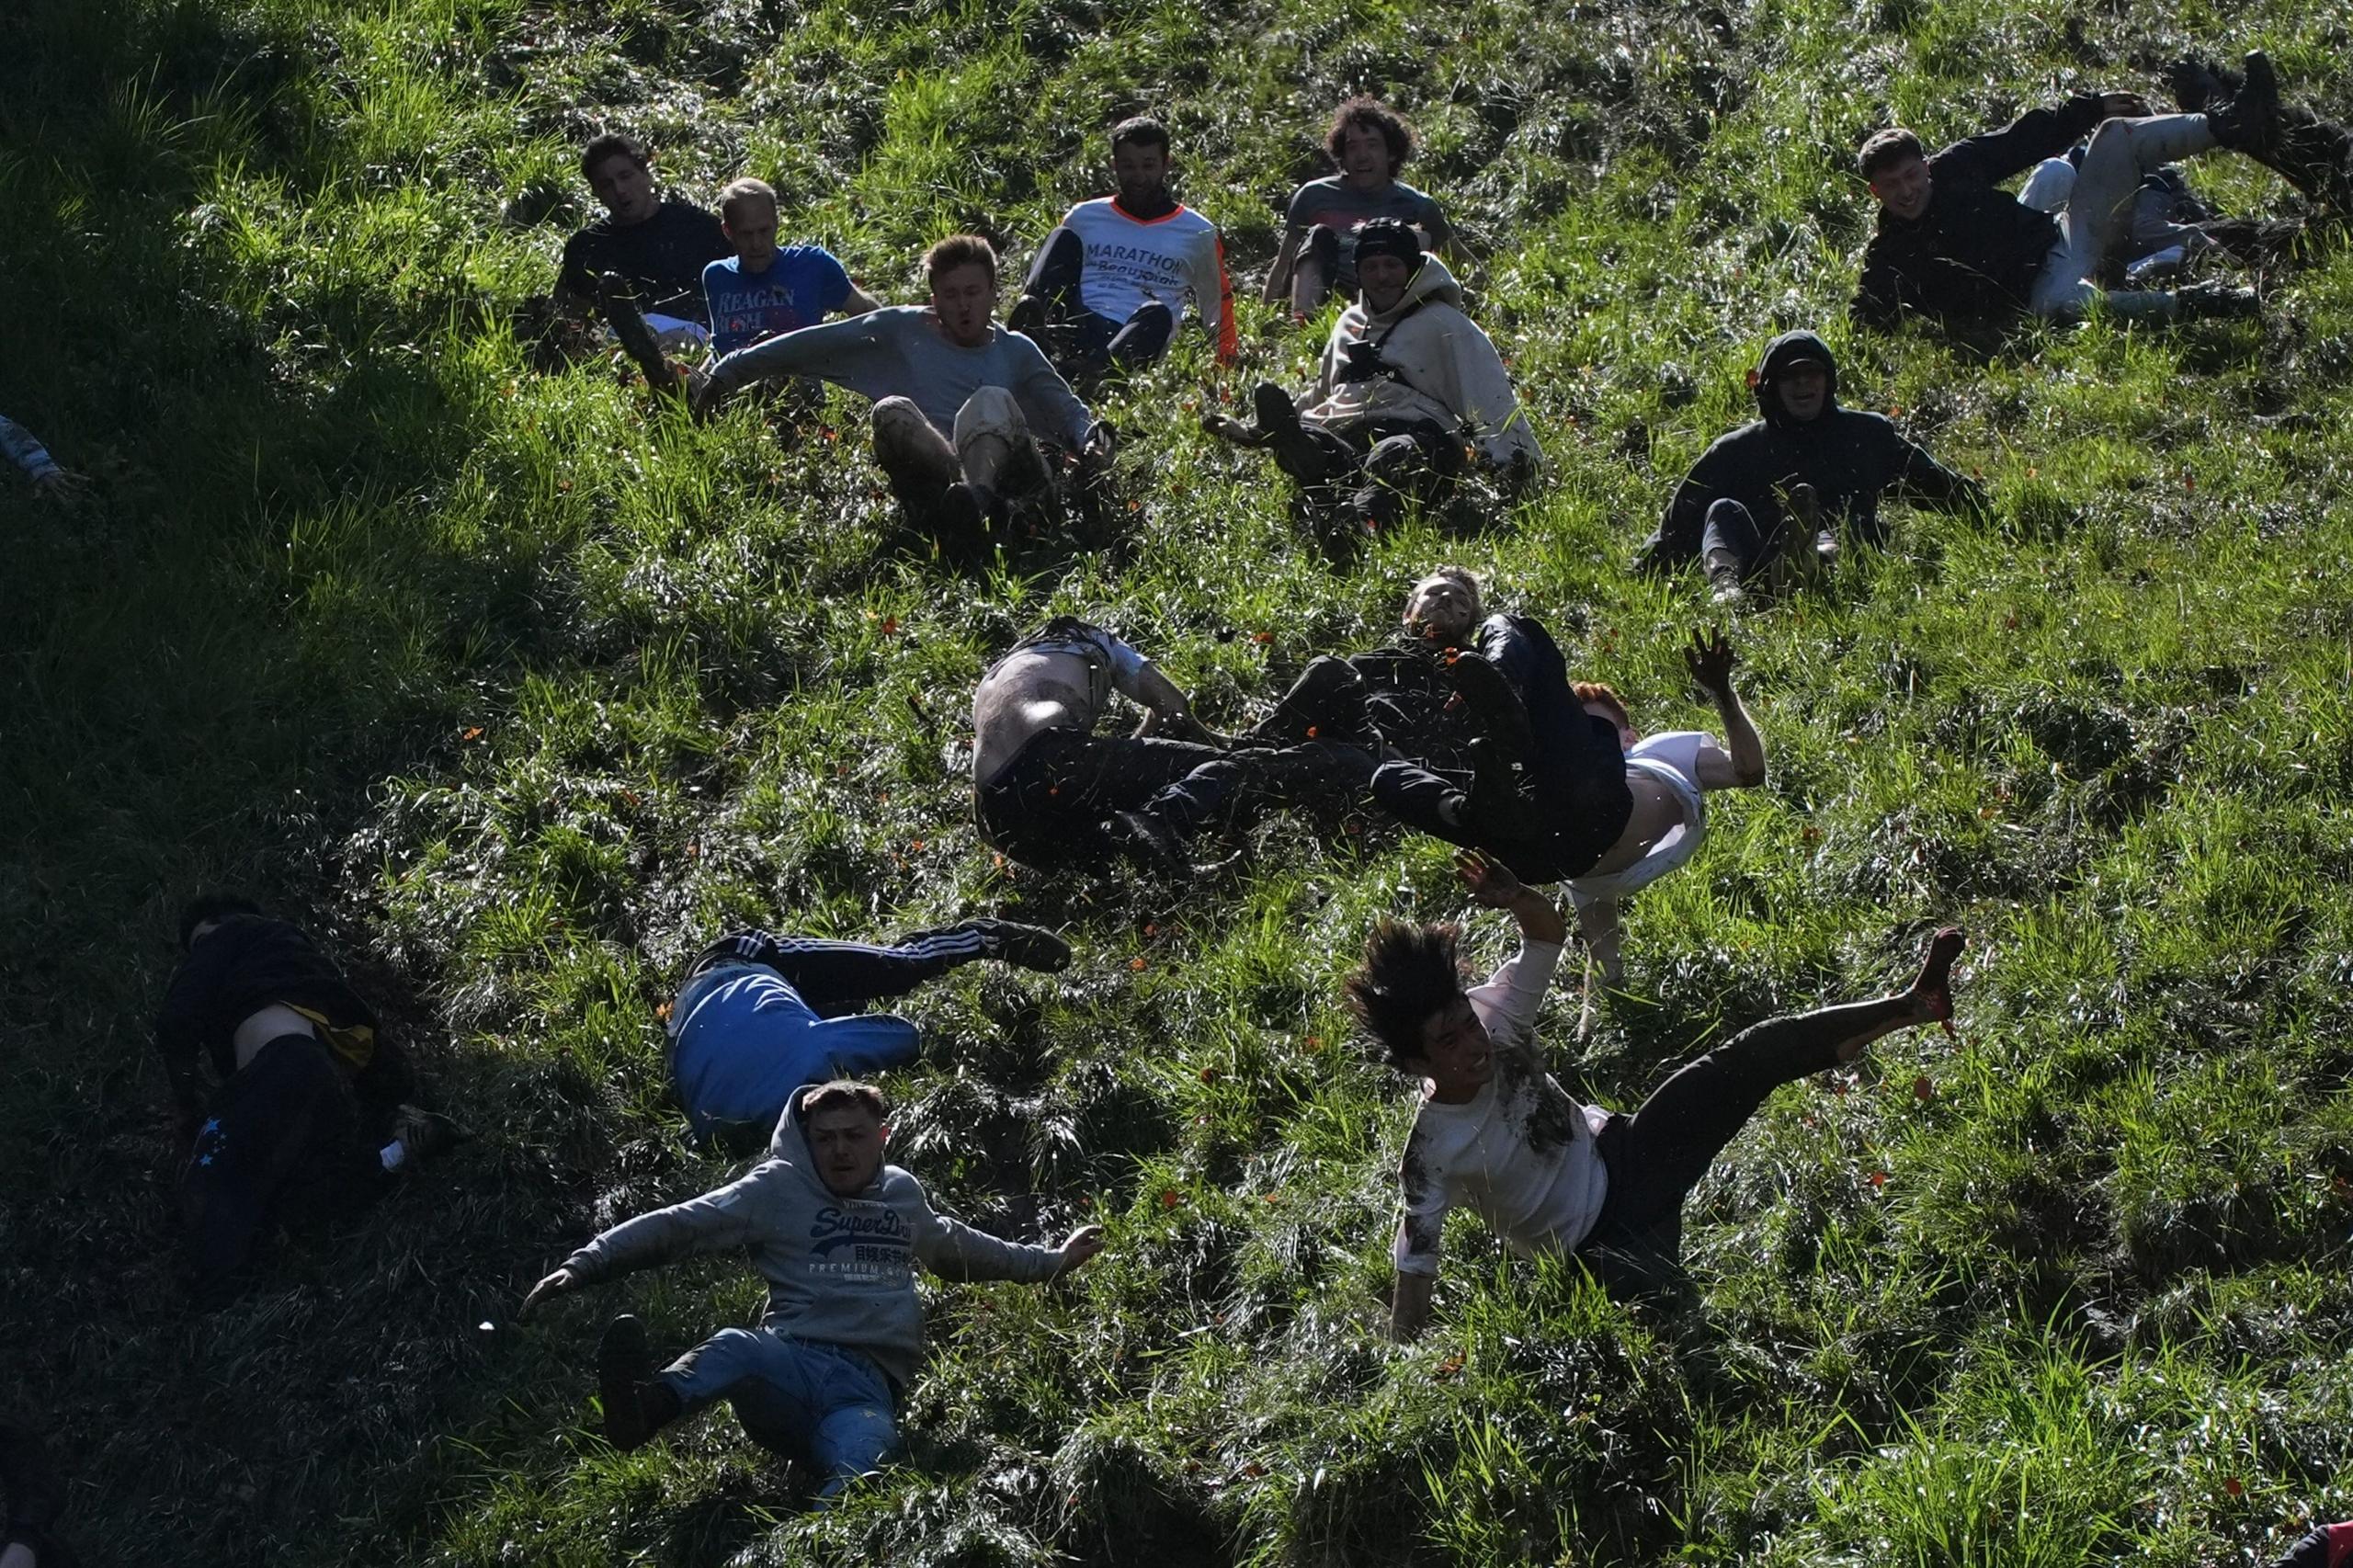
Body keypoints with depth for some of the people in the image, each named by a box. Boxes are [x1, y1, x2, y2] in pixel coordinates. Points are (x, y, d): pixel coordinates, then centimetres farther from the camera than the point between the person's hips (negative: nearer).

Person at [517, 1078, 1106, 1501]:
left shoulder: (903, 1193, 25)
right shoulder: (778, 1187, 11)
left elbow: (957, 1247, 45)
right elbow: (678, 1226, 2)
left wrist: (1049, 1262, 53)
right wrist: (584, 1264, -9)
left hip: (870, 1386, 2)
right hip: (792, 1365, -2)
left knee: (858, 1473, -37)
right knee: (736, 1346, -40)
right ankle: (645, 1408, -72)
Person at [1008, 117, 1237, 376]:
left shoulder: (1197, 233, 17)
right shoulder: (1083, 218, 21)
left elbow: (1216, 304, 22)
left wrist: (1227, 361, 14)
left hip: (1137, 337, -1)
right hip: (1075, 330, 2)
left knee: (1157, 314, -35)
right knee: (1063, 238, -16)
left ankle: (1097, 370, -63)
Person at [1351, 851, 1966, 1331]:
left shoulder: (1493, 1015, -14)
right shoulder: (1431, 1153, -27)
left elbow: (1550, 933, -4)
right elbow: (1415, 1265, -20)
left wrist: (1516, 898, -26)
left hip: (1623, 1152, 5)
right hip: (1603, 1241, -5)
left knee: (1749, 1057, -11)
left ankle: (1910, 1005, -6)